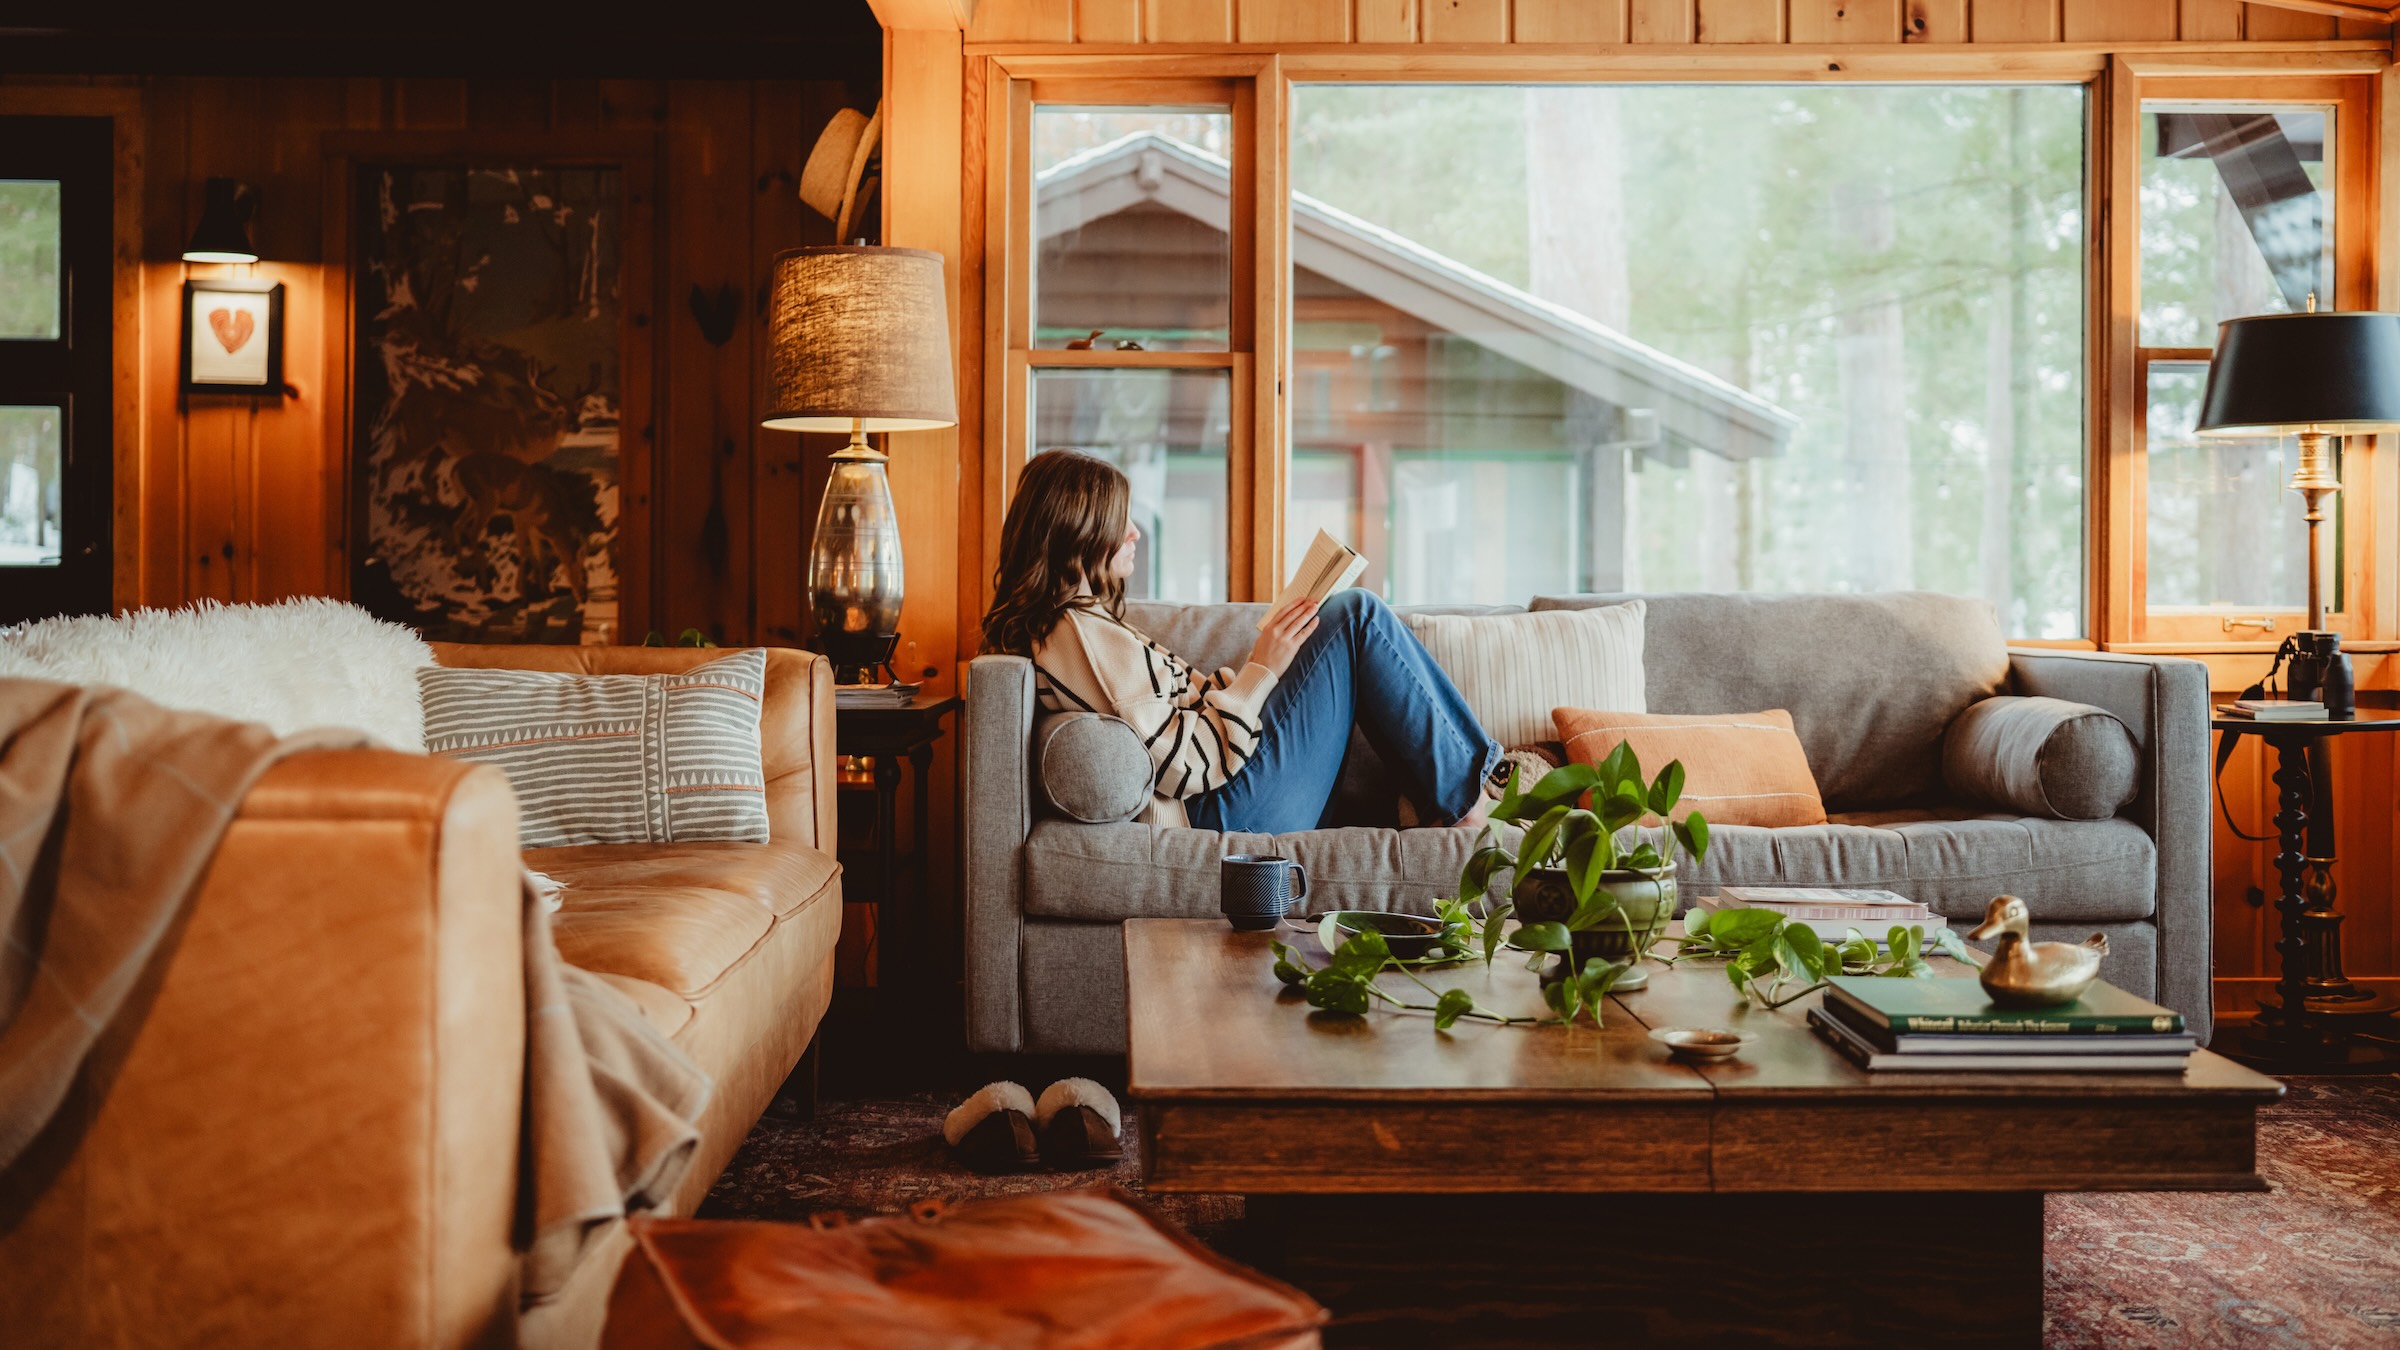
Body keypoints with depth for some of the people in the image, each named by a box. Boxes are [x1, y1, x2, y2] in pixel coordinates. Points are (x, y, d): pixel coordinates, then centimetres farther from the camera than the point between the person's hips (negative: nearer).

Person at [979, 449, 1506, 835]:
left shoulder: (1064, 618, 13)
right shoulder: (1079, 635, -20)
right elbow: (1184, 767, -22)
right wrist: (1261, 671, -15)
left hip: (1215, 796, 10)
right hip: (1227, 808, -10)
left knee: (1359, 619, 15)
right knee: (1358, 615, -9)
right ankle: (1464, 795, 2)